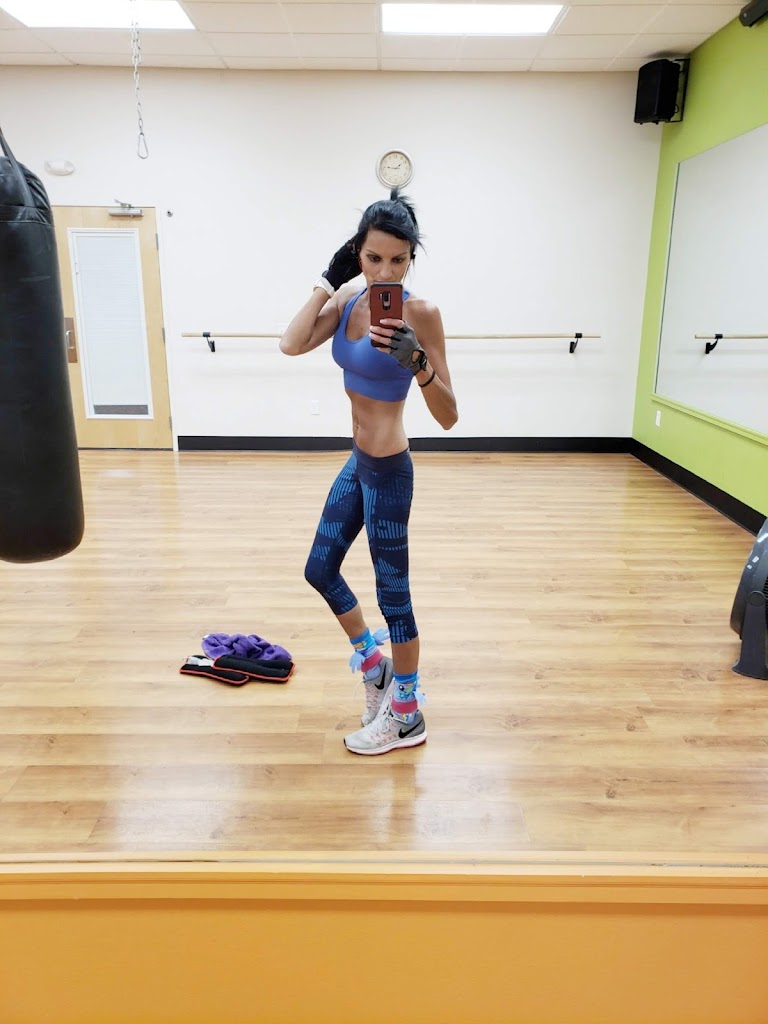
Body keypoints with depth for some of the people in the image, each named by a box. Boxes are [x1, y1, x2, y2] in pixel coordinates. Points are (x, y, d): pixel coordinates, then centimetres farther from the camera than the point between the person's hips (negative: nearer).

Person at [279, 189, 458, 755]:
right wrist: (329, 280, -7)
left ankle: (407, 717, 26)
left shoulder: (420, 311, -17)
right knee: (320, 569, 19)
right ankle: (374, 664, 41)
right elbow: (292, 345, -11)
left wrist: (418, 363, -36)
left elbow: (448, 417, -20)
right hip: (358, 462, 8)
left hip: (388, 470, -8)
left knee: (392, 592, 5)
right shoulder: (351, 297, 2)